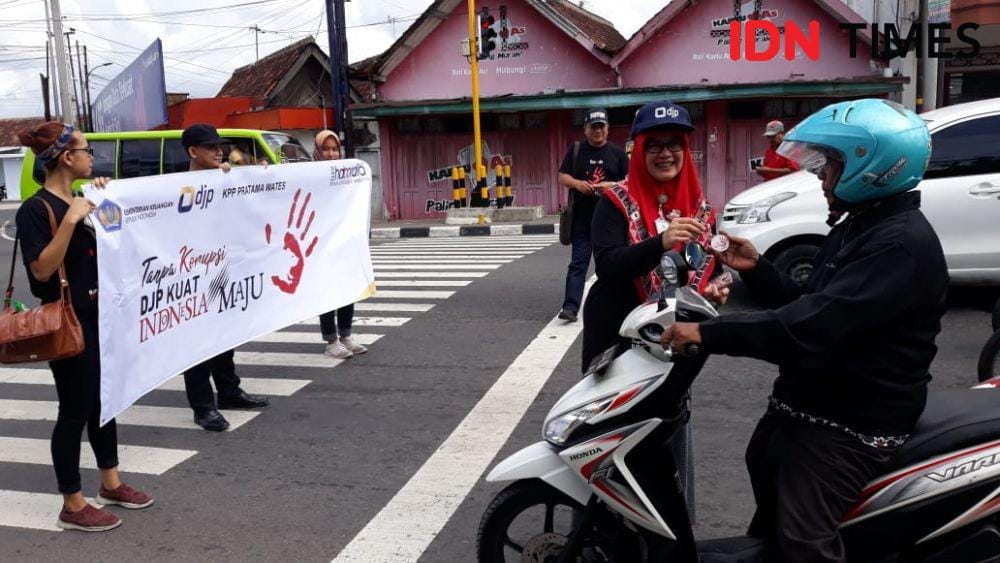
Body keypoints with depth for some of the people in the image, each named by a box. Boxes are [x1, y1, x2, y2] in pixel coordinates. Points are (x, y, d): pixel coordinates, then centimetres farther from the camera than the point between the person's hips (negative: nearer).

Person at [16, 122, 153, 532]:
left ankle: (111, 484, 32)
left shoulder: (79, 201, 10)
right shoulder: (36, 208, -15)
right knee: (75, 409, 0)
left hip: (98, 315, 9)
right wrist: (71, 219, -28)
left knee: (105, 400, 17)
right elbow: (41, 270, -23)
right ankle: (73, 506, 13)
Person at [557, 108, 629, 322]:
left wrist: (612, 185, -16)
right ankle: (570, 306, -8)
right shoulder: (576, 150, 6)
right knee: (578, 262, -4)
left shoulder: (617, 152, 6)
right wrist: (577, 183, -16)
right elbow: (562, 177, 5)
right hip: (581, 218, -1)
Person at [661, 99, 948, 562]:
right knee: (765, 469, 30)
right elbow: (807, 307, 14)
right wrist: (756, 268, 1)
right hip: (809, 400, 11)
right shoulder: (859, 225, 10)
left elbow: (812, 328, -34)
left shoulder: (902, 244, -24)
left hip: (854, 421, -11)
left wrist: (709, 333, -33)